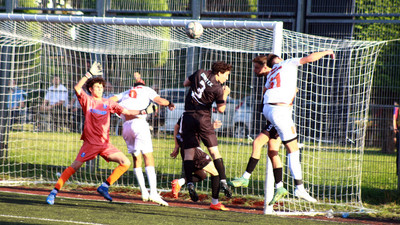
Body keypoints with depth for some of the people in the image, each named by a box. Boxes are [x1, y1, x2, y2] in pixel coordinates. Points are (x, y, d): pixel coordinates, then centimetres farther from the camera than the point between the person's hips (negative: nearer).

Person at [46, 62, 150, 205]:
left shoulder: (108, 104, 11)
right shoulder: (87, 100, 2)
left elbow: (126, 112, 8)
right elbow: (77, 88, -16)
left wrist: (142, 112, -6)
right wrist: (89, 74, -21)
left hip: (105, 144, 4)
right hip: (90, 143, -4)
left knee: (126, 163, -6)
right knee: (74, 166, -8)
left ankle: (104, 187, 1)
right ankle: (55, 191, 2)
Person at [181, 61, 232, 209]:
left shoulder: (200, 73, 4)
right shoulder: (218, 89, -7)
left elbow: (185, 83, 19)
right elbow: (221, 109, 3)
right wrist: (225, 95, 14)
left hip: (188, 116, 3)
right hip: (203, 118, -3)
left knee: (189, 152, -1)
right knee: (214, 151, 5)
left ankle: (190, 183, -15)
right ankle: (223, 181, -3)